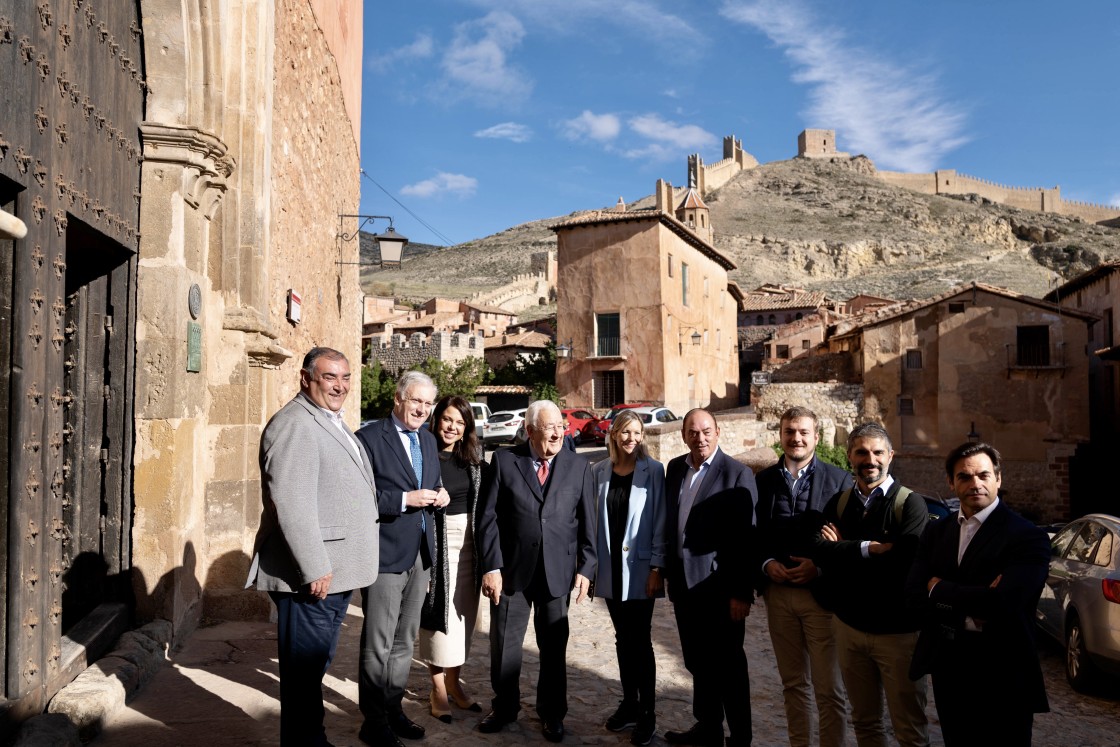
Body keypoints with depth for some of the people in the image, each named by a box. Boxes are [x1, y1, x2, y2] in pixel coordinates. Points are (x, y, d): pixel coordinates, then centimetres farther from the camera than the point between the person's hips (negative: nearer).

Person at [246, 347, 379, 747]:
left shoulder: (331, 421, 16)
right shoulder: (294, 424, -16)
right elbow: (291, 502, -23)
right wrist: (315, 568, -22)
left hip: (335, 572, 10)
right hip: (312, 576, -10)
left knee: (317, 665, 20)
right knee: (304, 668, 3)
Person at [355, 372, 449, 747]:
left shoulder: (428, 440, 11)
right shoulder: (369, 438, -12)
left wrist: (439, 496, -2)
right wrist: (404, 500, -24)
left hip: (420, 554, 7)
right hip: (385, 554, -7)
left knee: (404, 641, 19)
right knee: (378, 644, 3)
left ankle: (393, 708, 33)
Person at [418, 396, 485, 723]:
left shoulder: (472, 458, 6)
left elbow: (482, 503, 10)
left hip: (469, 544, 5)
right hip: (437, 543, -5)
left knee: (463, 615, 13)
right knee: (440, 613, 1)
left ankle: (453, 683, 28)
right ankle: (438, 690, 16)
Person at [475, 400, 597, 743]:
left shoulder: (578, 465, 1)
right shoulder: (504, 460, -3)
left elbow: (587, 521, 3)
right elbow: (489, 518, -4)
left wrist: (586, 568, -1)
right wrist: (491, 566, -9)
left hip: (557, 571, 1)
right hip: (512, 568, 0)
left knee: (554, 646, 12)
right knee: (504, 644, 12)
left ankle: (551, 713, 32)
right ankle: (504, 708, 34)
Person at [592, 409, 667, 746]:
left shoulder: (653, 471, -7)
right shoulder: (599, 471, 3)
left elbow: (660, 522, -7)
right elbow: (594, 519, 6)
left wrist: (656, 567, -11)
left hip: (639, 568, -3)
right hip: (609, 567, 4)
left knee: (640, 641, 1)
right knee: (623, 640, 14)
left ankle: (646, 715, 14)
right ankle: (629, 704, 27)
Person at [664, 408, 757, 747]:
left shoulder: (738, 474, -13)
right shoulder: (675, 468, 6)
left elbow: (747, 538, -15)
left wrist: (743, 593, -16)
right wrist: (670, 574, 10)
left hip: (718, 586, -6)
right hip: (683, 582, 6)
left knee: (728, 666, 8)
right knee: (698, 662, 19)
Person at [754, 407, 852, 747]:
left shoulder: (839, 479, -4)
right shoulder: (763, 480, 5)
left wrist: (819, 568, -15)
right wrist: (765, 564, -6)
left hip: (821, 592, -3)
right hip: (778, 592, 3)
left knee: (829, 689, 3)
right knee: (793, 682, 16)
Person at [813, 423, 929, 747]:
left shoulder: (910, 503, -10)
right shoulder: (838, 502, 4)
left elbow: (905, 559, -24)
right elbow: (820, 550, -10)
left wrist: (845, 550, -13)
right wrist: (870, 548, -21)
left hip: (898, 631, -4)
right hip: (849, 626, 4)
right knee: (864, 721, 18)